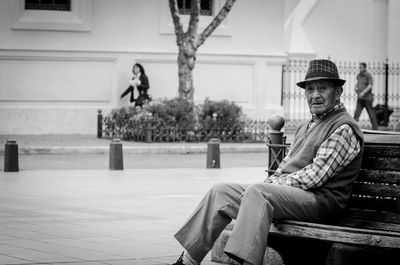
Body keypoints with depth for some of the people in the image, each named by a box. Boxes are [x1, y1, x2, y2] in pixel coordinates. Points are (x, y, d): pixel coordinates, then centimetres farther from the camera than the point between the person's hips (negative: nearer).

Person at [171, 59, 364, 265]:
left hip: (321, 200, -9)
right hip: (288, 193, 9)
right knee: (220, 191, -1)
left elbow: (315, 175, -15)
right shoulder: (306, 126, 25)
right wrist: (269, 183, 2)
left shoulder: (344, 129, -7)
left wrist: (272, 185, -12)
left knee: (257, 192, -34)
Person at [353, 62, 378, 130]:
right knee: (356, 113, -6)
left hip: (367, 98, -5)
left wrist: (363, 92, -30)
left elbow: (370, 86, -20)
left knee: (371, 114, 4)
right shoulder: (359, 75, 9)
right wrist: (356, 87, 10)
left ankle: (375, 128, 15)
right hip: (360, 98, 5)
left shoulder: (368, 76, -11)